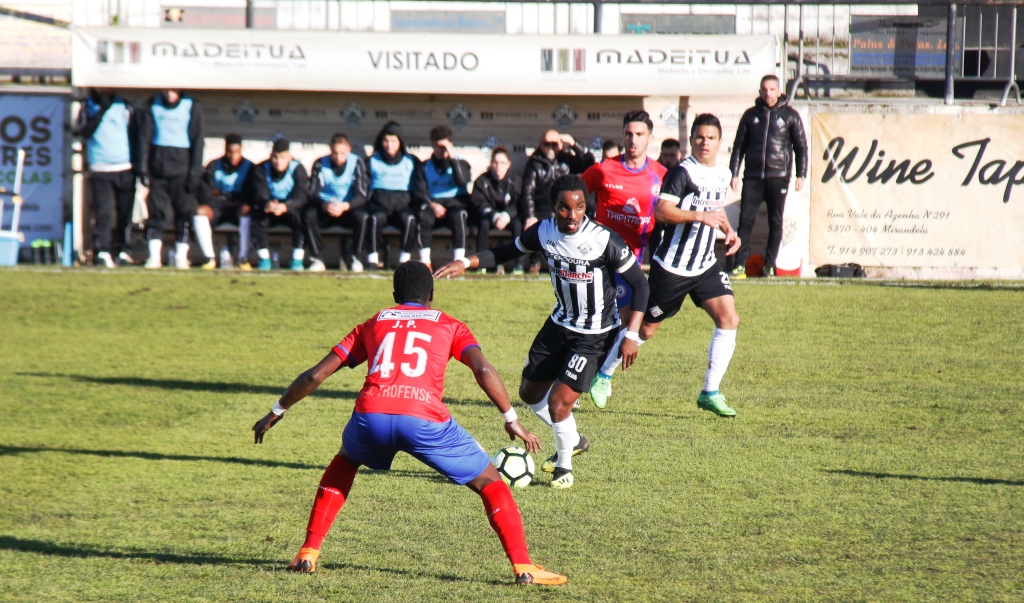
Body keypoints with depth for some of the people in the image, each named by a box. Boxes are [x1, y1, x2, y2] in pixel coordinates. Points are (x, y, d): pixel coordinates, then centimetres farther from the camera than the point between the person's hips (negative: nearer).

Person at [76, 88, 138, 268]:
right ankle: (103, 252, -12)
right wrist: (103, 109, -16)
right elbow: (85, 132, -10)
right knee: (105, 213, -11)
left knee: (125, 213, 4)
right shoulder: (87, 107, 5)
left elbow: (135, 137, 9)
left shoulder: (125, 107, 7)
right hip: (100, 171, -2)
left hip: (125, 170, 2)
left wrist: (137, 166, 3)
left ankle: (122, 251, 12)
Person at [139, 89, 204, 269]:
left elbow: (197, 141, 0)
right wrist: (143, 167, 1)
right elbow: (145, 136, 8)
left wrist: (195, 172, -6)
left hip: (181, 167, -1)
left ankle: (181, 257, 5)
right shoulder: (154, 105, 7)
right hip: (157, 165, 2)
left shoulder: (192, 107, 1)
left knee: (184, 212, -1)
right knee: (156, 211, -2)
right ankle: (154, 256, 0)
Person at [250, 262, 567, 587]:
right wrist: (512, 420, 12)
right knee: (489, 482, 15)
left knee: (343, 465, 36)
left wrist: (276, 412, 38)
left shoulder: (374, 324, 29)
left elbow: (315, 375, 27)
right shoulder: (449, 325, 24)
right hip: (425, 420, -2)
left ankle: (308, 554, 27)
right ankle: (523, 567, 0)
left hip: (371, 415, 2)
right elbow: (483, 370, 5)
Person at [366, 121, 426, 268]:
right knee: (376, 218, -36)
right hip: (380, 203, 0)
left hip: (403, 203, 1)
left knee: (409, 219, -35)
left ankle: (405, 258, -24)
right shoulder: (373, 161, 17)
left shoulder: (411, 161, 17)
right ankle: (372, 259, -29)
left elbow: (419, 189, 11)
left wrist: (428, 204, -9)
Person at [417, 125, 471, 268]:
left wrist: (452, 157, -12)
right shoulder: (426, 166, 17)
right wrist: (431, 204, -12)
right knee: (422, 215, -34)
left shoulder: (460, 162, 12)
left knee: (459, 215, -37)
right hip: (433, 204, 1)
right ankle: (425, 261, -33)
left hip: (456, 203, -1)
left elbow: (462, 181, -10)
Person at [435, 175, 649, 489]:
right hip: (559, 324, 6)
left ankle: (564, 465, 14)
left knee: (559, 401, -14)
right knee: (530, 392, 17)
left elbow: (640, 284, -15)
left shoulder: (605, 240, -25)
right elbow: (507, 251, 5)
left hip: (594, 335, -6)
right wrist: (466, 262, -11)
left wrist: (631, 335, -19)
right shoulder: (544, 232, -12)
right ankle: (572, 440, 42)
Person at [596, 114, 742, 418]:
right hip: (672, 267, -6)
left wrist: (728, 230, 12)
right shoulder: (682, 172, -16)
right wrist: (699, 216, -33)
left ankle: (710, 393, -3)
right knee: (645, 328, 5)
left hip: (705, 265, 6)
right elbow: (661, 212, -27)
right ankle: (603, 372, 28)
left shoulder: (723, 174, 9)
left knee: (728, 319, -10)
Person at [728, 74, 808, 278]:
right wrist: (734, 174, 4)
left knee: (775, 222, 2)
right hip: (753, 177, 1)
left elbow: (801, 146, 7)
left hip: (778, 177, -1)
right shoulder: (751, 115, 10)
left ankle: (770, 266, 6)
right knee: (746, 220, -5)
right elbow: (739, 145, 12)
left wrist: (801, 175, -2)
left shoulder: (790, 115, 5)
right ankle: (739, 265, -5)